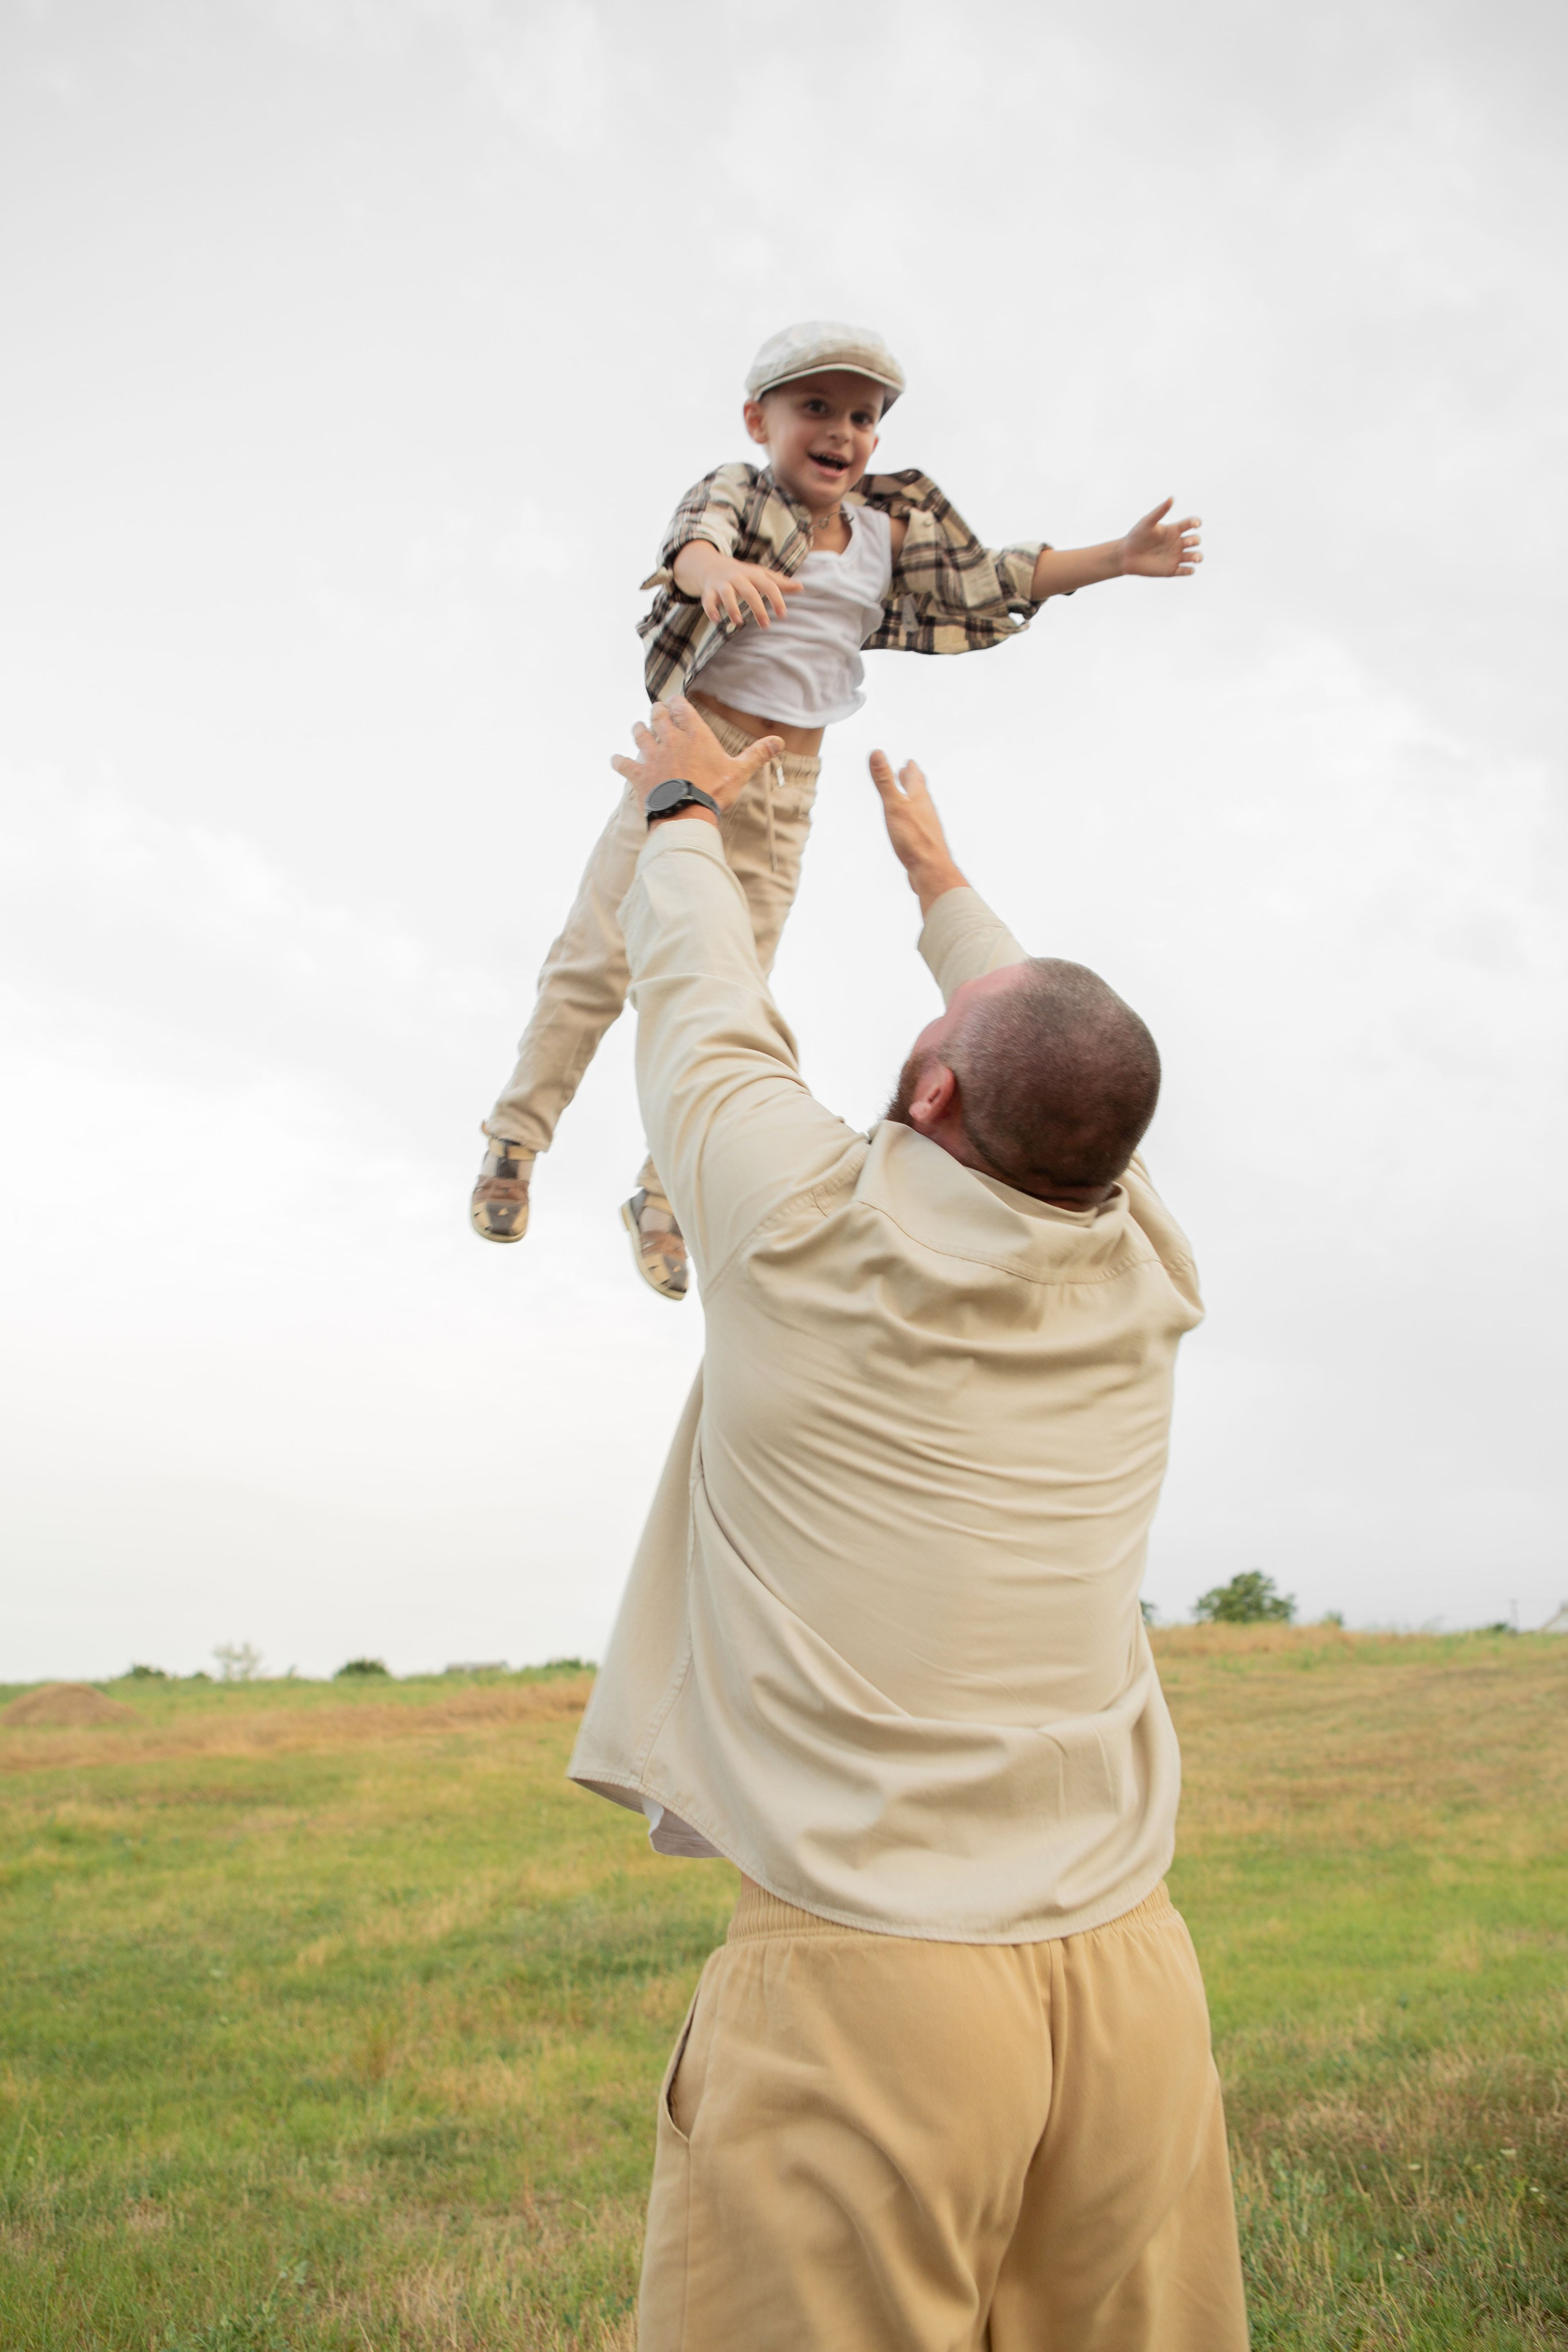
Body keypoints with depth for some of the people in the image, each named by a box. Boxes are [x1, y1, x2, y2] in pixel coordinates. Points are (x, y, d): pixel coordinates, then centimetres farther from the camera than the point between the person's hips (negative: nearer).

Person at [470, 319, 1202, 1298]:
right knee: (598, 959, 0)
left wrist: (1116, 557, 7)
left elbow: (989, 582, 14)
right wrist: (720, 568, -54)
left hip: (787, 790, 4)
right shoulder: (737, 491, -8)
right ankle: (516, 1140, 18)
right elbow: (696, 534, -30)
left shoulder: (893, 530, 8)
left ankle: (662, 1199, 19)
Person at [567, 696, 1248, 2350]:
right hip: (1127, 1974, 5)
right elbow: (1063, 1065, 24)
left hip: (857, 1971, -4)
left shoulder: (805, 1225, -8)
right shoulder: (1143, 1276, 4)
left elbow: (699, 998, 10)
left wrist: (685, 807, 31)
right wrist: (935, 870, 41)